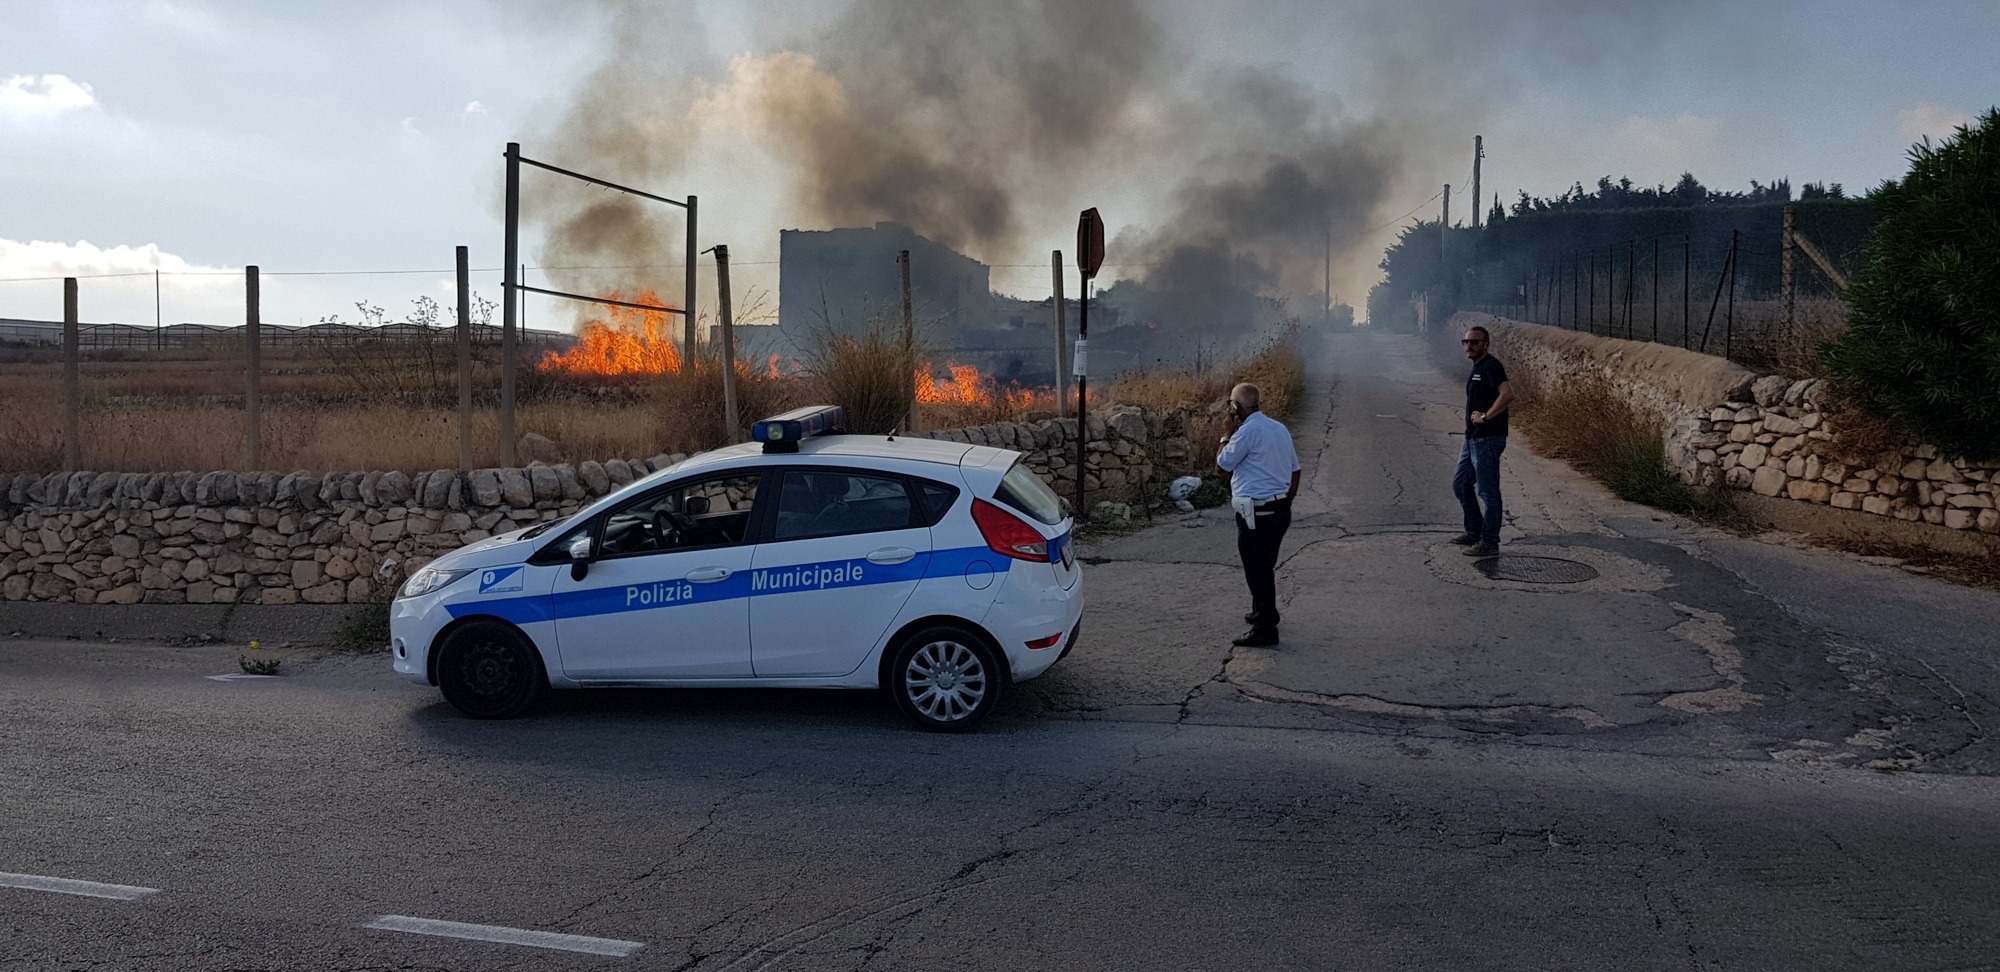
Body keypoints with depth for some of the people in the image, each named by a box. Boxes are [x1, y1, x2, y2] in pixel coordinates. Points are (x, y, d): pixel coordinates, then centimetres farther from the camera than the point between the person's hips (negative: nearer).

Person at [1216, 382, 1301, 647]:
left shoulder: (1248, 430, -17)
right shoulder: (1279, 428, 10)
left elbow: (1224, 462, -7)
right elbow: (1295, 469, 14)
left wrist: (1229, 433, 3)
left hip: (1257, 513, -9)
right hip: (1280, 508, 9)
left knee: (1257, 570, -3)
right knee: (1266, 566, 24)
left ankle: (1264, 631, -1)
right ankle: (1264, 613, 41)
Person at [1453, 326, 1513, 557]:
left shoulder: (1491, 366, -14)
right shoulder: (1476, 369, 17)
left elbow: (1508, 395, -28)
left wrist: (1486, 417, -21)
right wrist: (1475, 416, 11)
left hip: (1488, 439, -11)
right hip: (1473, 439, 11)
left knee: (1487, 491, -4)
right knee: (1460, 484, 17)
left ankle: (1489, 542, 3)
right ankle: (1474, 531, 28)